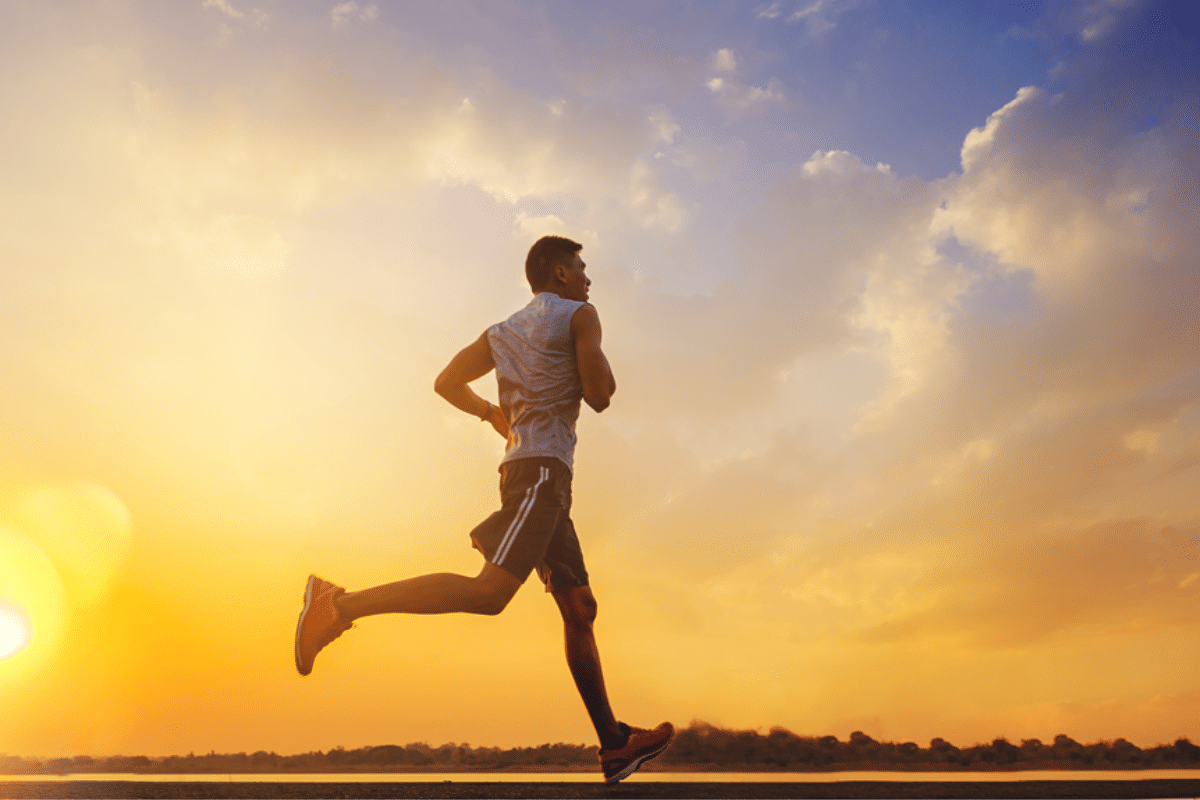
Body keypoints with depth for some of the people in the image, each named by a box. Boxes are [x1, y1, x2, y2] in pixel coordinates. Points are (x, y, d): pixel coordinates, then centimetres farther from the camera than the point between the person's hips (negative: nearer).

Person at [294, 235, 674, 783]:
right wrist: (595, 364, 14)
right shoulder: (579, 315, 2)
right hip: (542, 467, -9)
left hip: (521, 468, 9)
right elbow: (599, 397, -6)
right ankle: (342, 605, -21)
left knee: (579, 608, 7)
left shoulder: (501, 332, 23)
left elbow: (446, 382, 23)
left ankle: (615, 745, 10)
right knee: (490, 591, -22)